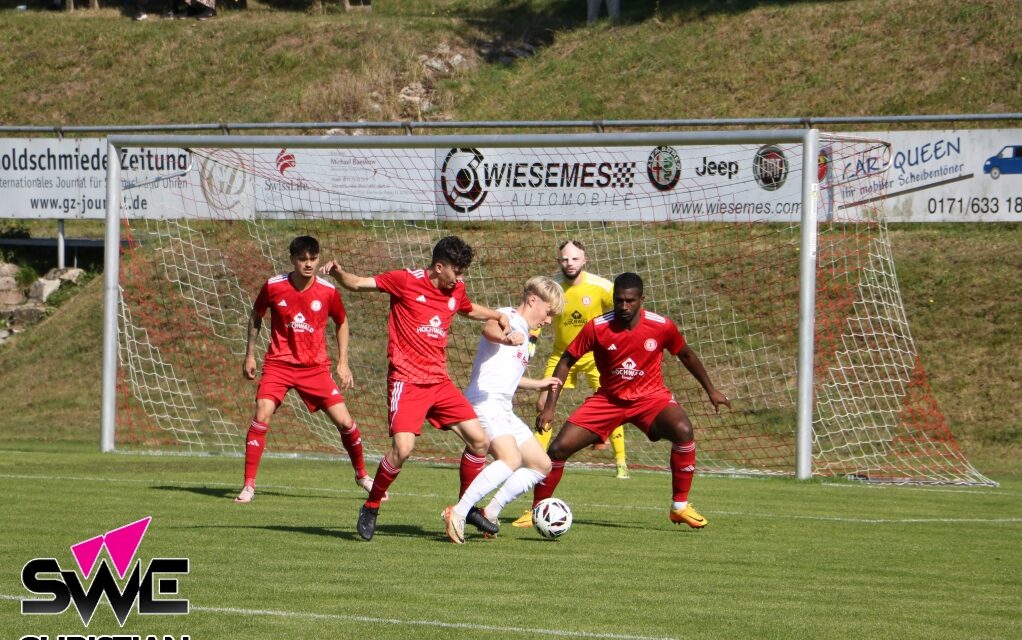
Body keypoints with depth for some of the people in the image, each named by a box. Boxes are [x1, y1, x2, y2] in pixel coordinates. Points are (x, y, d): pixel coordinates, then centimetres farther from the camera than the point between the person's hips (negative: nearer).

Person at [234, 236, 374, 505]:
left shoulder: (328, 291, -6)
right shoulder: (273, 286, -8)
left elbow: (341, 322, 12)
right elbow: (255, 316, 10)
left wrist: (343, 362, 8)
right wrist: (249, 355, 10)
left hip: (315, 367, 1)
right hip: (278, 364, -1)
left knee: (345, 422, -4)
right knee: (262, 415, -20)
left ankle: (362, 475, 22)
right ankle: (248, 485, -11)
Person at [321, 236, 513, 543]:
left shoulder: (456, 290, 10)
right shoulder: (406, 281, -8)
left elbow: (470, 309, 34)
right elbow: (357, 284, -6)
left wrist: (498, 317, 17)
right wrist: (338, 273, -27)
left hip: (439, 380, 7)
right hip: (407, 380, -7)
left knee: (479, 440, 1)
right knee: (403, 447, -22)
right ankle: (370, 509, -1)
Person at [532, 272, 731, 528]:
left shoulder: (662, 327, -14)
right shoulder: (597, 328, -16)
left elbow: (686, 355, 6)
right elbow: (566, 361, -7)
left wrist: (711, 390, 13)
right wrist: (550, 406, -13)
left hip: (650, 397, -1)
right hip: (608, 399, 1)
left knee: (683, 430, -30)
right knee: (559, 447, -11)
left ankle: (680, 506, -15)